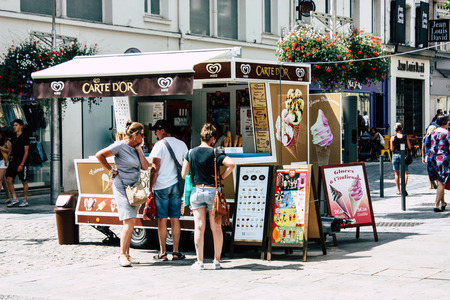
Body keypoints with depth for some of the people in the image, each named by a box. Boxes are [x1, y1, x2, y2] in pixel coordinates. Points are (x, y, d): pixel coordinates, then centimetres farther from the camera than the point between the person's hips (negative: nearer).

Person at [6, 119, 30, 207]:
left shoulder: (25, 137, -9)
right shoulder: (13, 136, 10)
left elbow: (26, 152, -11)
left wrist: (21, 164, -17)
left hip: (22, 162, -6)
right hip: (13, 161, 6)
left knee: (24, 181, 2)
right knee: (8, 180, -3)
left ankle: (25, 200, 10)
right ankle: (14, 199, 5)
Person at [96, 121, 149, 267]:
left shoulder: (135, 148, 14)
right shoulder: (120, 146, -9)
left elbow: (145, 166, 6)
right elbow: (99, 155, -9)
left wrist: (139, 149, 2)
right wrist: (111, 170, -5)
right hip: (122, 187, -8)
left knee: (131, 223, 7)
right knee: (129, 222, -15)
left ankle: (127, 255, 13)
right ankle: (122, 255, -11)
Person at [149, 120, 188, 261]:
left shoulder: (160, 145, -7)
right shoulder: (182, 144, 10)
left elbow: (155, 168, -10)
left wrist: (150, 186, -3)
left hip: (161, 186, -5)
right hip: (176, 185, 5)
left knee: (162, 219, 0)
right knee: (175, 218, 7)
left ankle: (162, 253, 2)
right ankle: (176, 252, 8)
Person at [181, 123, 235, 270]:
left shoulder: (191, 153, 4)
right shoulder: (215, 152, -6)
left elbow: (184, 174, 7)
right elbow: (231, 164, -21)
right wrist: (222, 176, -6)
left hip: (196, 191, 2)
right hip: (212, 191, -2)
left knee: (199, 227, 3)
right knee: (216, 228, 7)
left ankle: (199, 261, 2)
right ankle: (217, 261, 10)